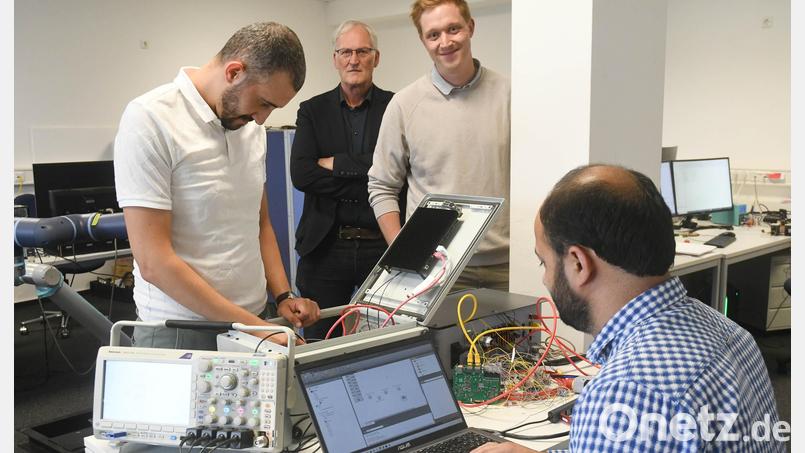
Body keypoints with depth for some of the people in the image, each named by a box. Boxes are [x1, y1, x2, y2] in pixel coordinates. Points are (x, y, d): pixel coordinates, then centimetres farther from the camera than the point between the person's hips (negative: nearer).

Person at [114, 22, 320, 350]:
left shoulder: (251, 126, 5)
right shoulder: (149, 120, -16)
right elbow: (154, 262, -20)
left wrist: (283, 296, 2)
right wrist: (252, 327, -20)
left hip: (253, 318, 6)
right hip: (179, 332, -6)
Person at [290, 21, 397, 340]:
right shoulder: (312, 110, 6)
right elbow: (301, 174, -8)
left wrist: (336, 164, -11)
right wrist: (368, 180, -12)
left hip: (384, 244, -1)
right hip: (326, 245, 1)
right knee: (320, 346, 10)